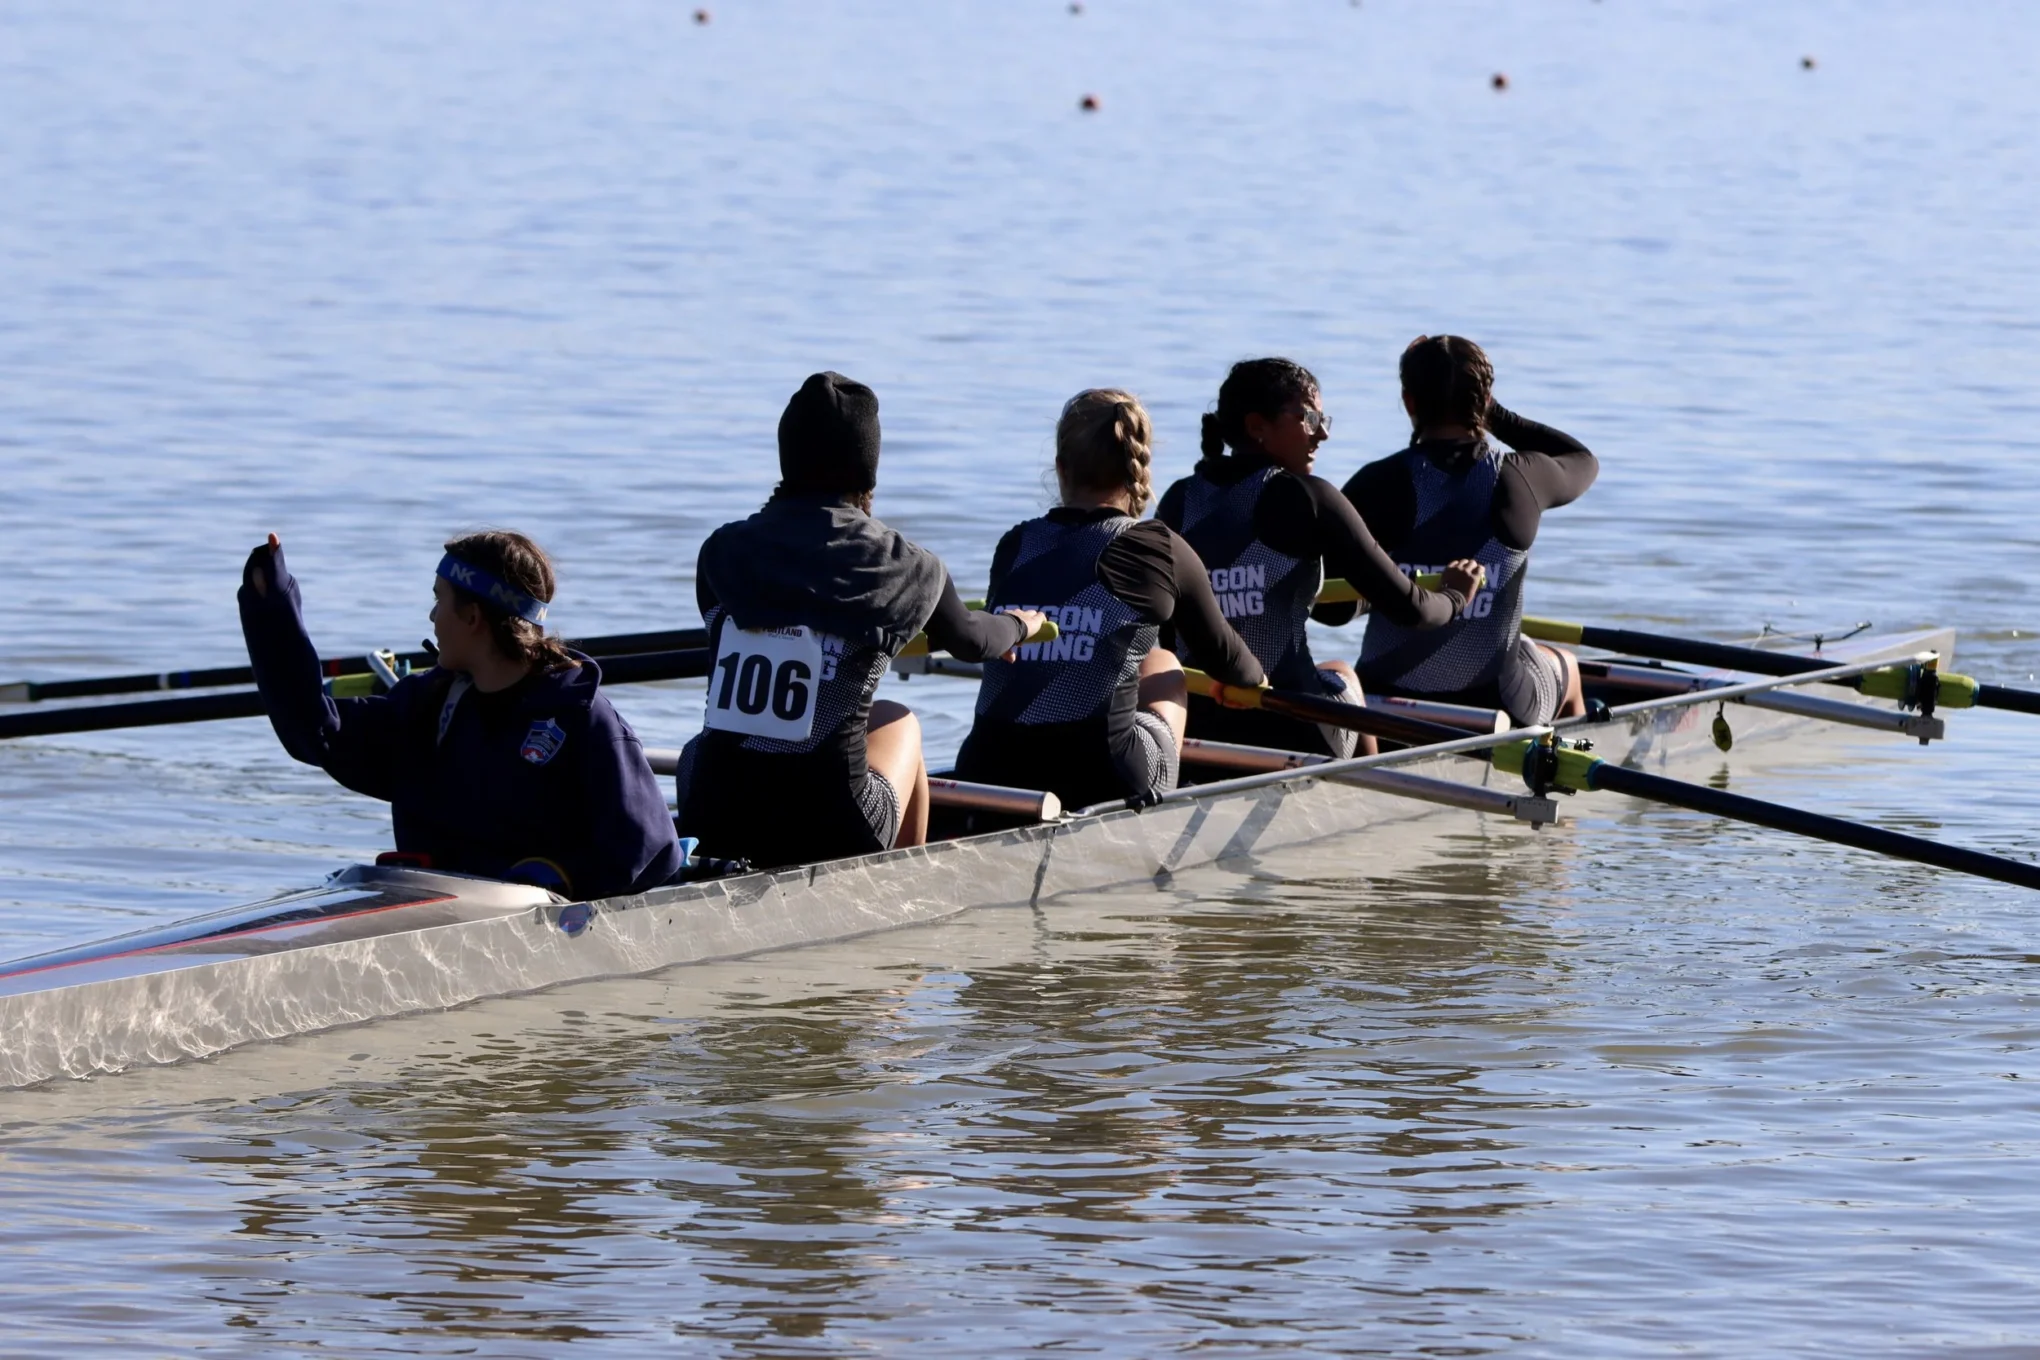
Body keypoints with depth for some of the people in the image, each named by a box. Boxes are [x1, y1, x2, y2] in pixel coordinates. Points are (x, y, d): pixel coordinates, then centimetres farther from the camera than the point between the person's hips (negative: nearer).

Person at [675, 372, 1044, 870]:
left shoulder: (724, 552, 2)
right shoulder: (904, 567, -2)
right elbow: (970, 641, 20)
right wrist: (1019, 626, 46)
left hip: (709, 828, 2)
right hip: (831, 835, -2)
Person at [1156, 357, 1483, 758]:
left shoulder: (1179, 501, 3)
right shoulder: (1308, 497, -9)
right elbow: (1406, 608, -7)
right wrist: (1455, 597, 15)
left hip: (1191, 729, 4)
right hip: (1291, 735, -4)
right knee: (1342, 674, 36)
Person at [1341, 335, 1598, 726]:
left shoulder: (1382, 484, -13)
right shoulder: (1518, 480, -9)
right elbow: (1582, 460, 16)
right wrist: (1493, 414, 13)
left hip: (1387, 705, -1)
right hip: (1496, 707, 1)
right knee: (1566, 666, 37)